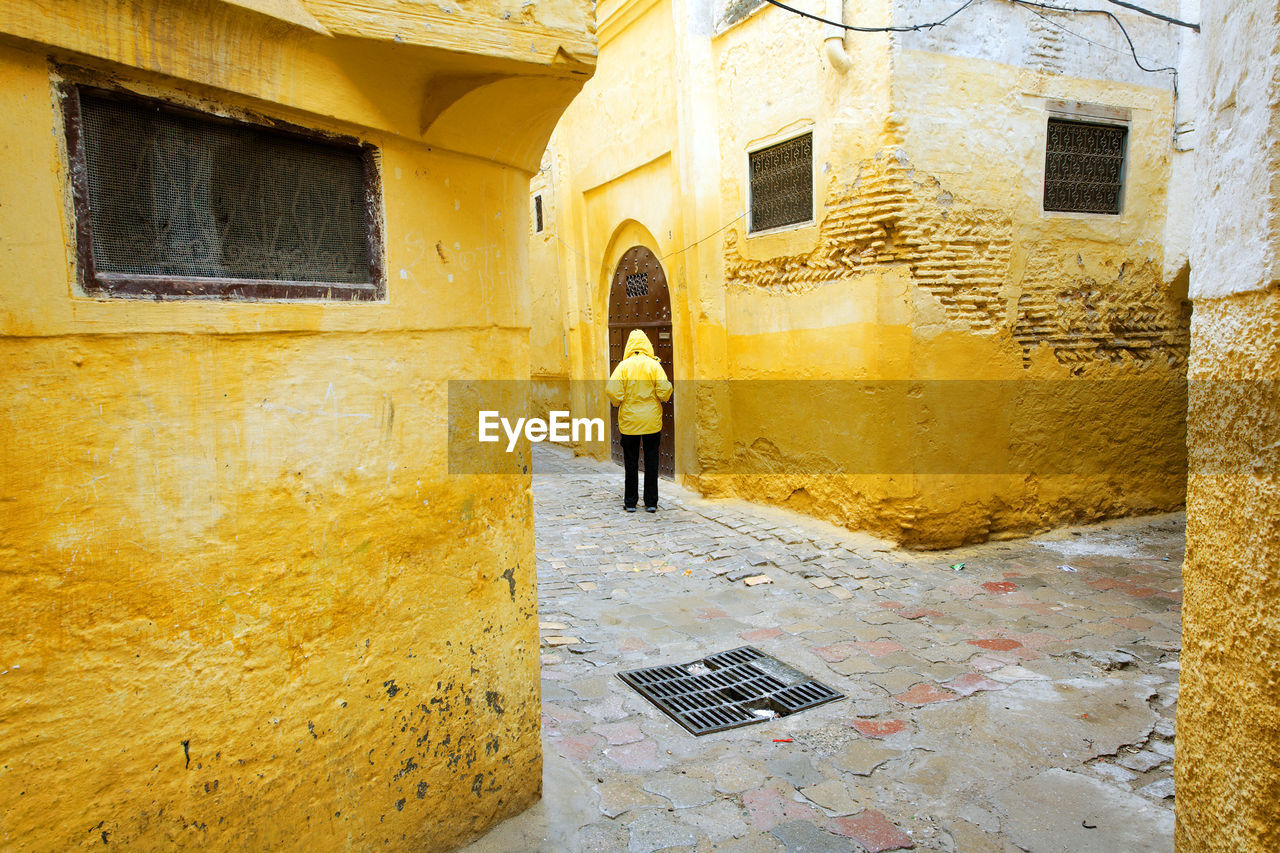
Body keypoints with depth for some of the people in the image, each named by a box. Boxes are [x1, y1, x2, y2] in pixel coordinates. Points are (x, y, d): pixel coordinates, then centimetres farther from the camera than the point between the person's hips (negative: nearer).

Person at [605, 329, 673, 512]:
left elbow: (612, 390, -13)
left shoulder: (623, 366, -5)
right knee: (651, 461, 8)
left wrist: (619, 403, 6)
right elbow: (664, 392, -12)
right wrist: (664, 397, 10)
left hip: (629, 422, 0)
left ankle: (630, 502, 14)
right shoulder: (654, 365, -6)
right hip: (652, 421, 0)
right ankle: (651, 502, 11)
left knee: (630, 463, 9)